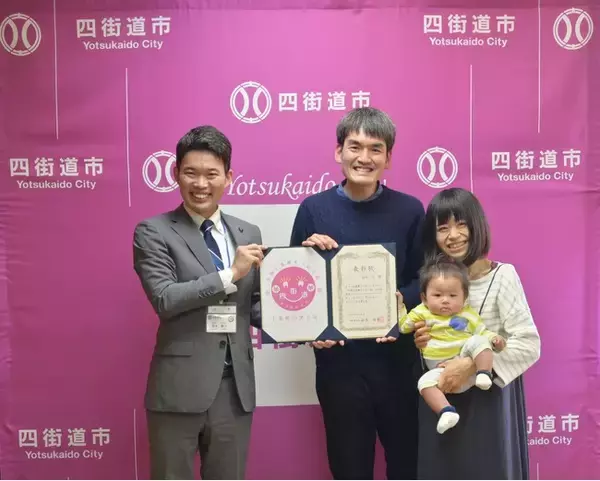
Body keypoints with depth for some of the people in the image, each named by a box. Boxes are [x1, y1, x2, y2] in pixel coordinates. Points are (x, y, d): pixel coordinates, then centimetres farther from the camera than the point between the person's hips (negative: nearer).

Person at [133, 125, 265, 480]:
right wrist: (231, 274, -17)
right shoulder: (153, 232, -4)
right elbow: (164, 299, -16)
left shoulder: (248, 234, 9)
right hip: (179, 388, -4)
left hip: (235, 388, 4)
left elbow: (254, 305, 12)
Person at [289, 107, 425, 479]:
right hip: (339, 361, 0)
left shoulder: (410, 210, 0)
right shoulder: (314, 209, -2)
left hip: (398, 358, 1)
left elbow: (425, 279, 1)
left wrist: (399, 301, -18)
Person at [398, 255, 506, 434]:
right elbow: (403, 326, 8)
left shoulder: (468, 315, 9)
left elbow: (482, 333, 15)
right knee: (426, 381, -29)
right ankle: (446, 411, -37)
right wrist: (398, 305, -2)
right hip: (443, 371, 0)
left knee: (477, 342, -25)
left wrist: (494, 339, -6)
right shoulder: (422, 313, 7)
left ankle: (484, 374, -27)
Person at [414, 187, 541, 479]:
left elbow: (529, 345, -17)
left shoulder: (502, 276, -12)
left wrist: (471, 365, -24)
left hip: (488, 397, -4)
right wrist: (421, 343, -8)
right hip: (442, 398, 5)